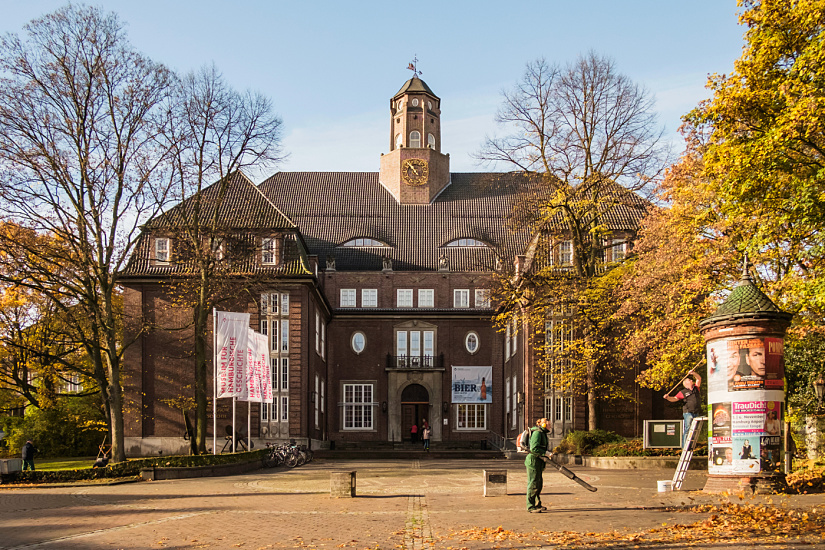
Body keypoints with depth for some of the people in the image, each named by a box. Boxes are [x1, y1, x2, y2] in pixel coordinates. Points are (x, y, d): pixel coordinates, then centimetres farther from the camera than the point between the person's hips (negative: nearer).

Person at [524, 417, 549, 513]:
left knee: (539, 484, 15)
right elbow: (534, 448, -24)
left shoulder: (543, 434, 16)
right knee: (533, 484, -7)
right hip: (533, 460, -10)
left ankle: (537, 504, 23)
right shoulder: (537, 433, -15)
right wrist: (545, 453, -19)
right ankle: (531, 507, -4)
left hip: (538, 462, 10)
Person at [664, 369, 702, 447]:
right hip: (688, 413, -5)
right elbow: (674, 399, -2)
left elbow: (699, 379, 21)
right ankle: (684, 446, -12)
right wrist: (668, 397, -21)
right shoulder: (683, 392, 3)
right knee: (687, 429, -12)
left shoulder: (695, 388, 18)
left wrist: (693, 373, 6)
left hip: (696, 413, 5)